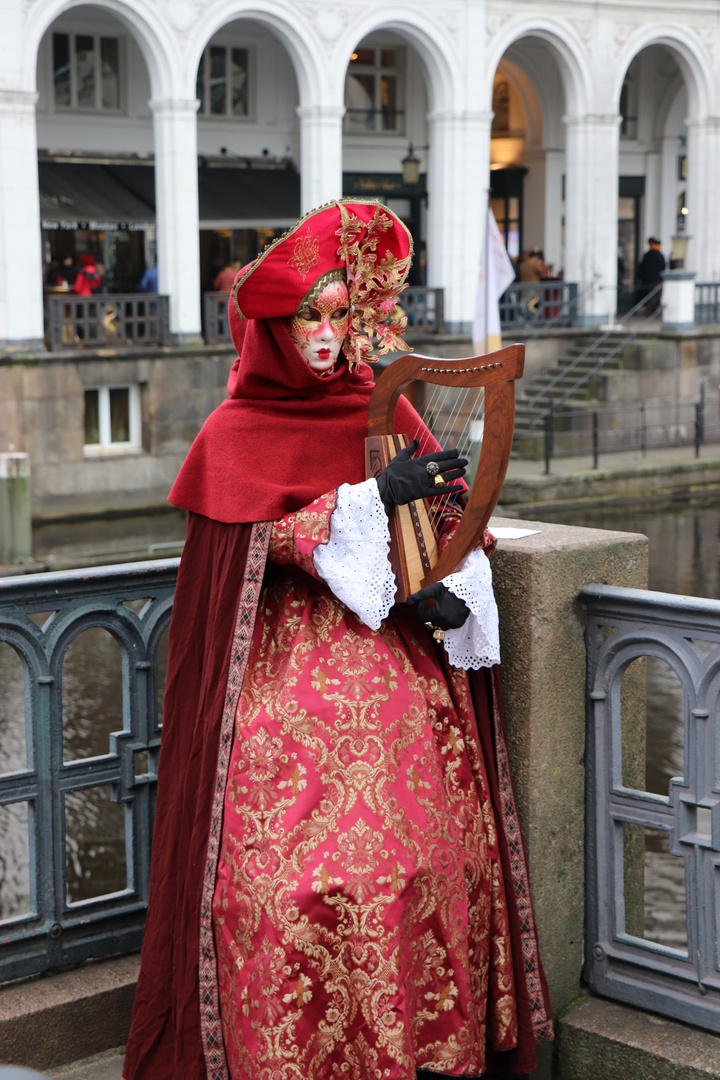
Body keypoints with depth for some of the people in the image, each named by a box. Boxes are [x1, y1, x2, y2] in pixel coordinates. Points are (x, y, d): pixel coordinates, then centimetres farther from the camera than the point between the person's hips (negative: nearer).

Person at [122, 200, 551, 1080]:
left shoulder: (386, 411, 14)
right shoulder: (235, 434, 5)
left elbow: (447, 520, 9)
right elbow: (266, 534, -11)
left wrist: (445, 589, -12)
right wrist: (375, 495, -21)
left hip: (396, 669, 3)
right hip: (284, 671, -3)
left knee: (424, 850, -4)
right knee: (280, 867, -11)